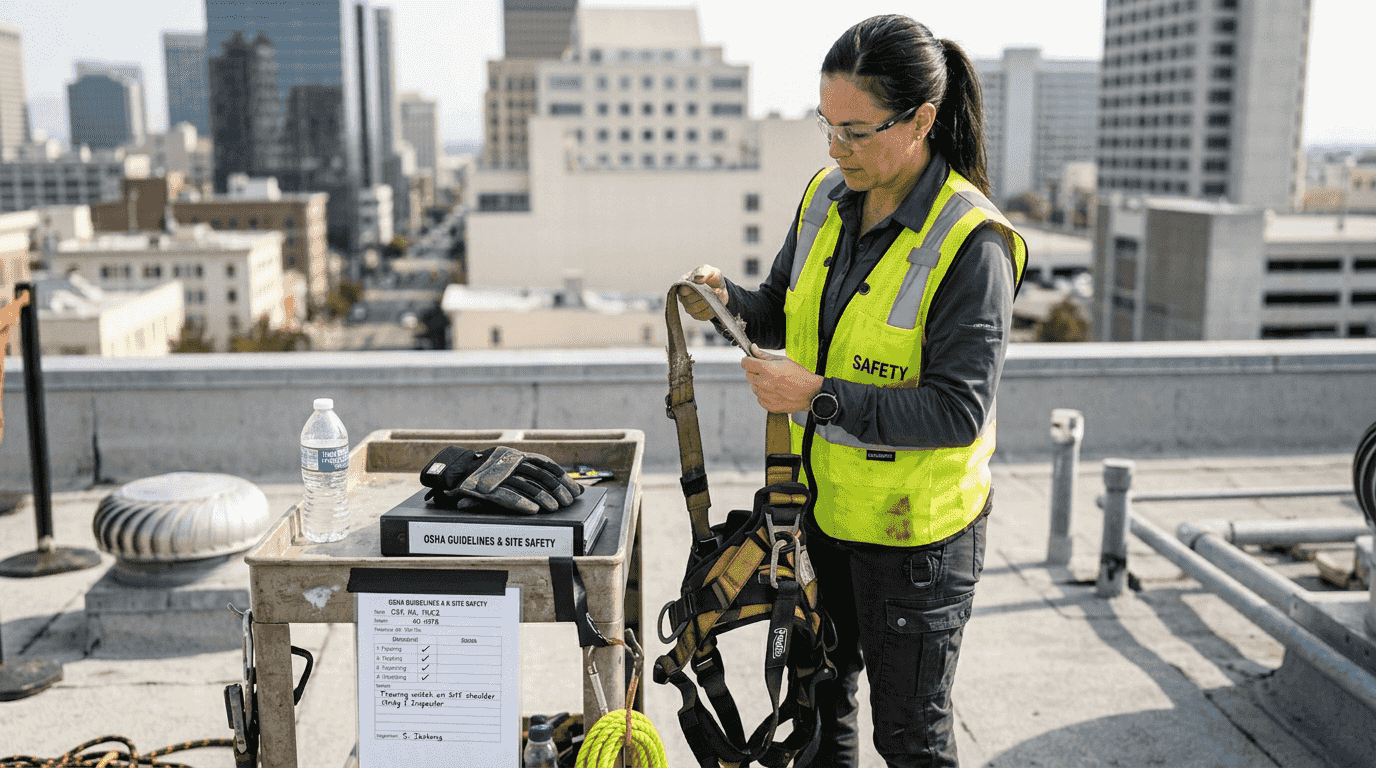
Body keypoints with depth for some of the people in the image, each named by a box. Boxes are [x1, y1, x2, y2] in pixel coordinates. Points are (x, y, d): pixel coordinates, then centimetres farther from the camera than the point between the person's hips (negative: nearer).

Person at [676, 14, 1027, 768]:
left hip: (913, 528, -6)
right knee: (819, 681, 25)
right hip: (822, 504, 7)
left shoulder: (971, 244, -23)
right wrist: (727, 301, -11)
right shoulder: (825, 197, -2)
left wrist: (819, 397, -31)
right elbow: (784, 313, 10)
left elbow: (959, 411, -26)